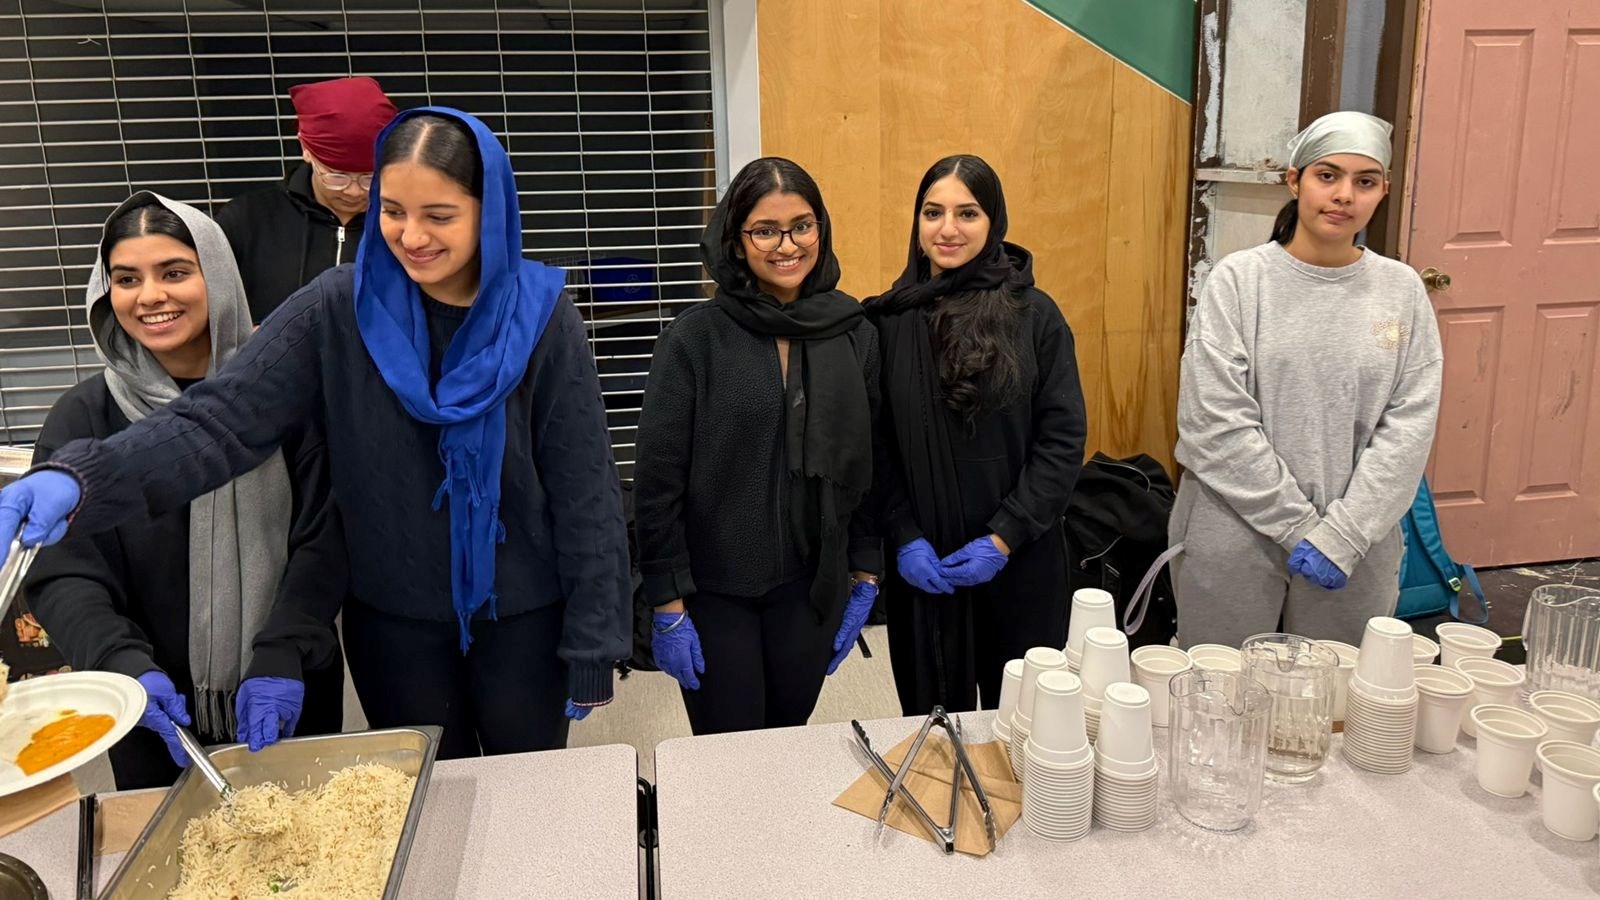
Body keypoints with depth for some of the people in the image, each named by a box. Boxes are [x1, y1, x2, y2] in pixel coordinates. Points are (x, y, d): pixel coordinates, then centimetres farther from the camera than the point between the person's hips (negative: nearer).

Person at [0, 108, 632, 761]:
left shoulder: (539, 315, -12)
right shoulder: (340, 309, -9)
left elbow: (585, 489, -10)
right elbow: (224, 418, -17)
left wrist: (594, 644, -9)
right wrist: (82, 479, -34)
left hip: (522, 619, -1)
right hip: (393, 620, 1)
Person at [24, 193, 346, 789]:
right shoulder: (82, 419, -4)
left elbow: (323, 539, -7)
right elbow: (64, 576, -7)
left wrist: (282, 658, -19)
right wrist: (127, 667, -24)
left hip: (293, 701, 0)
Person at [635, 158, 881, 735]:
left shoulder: (855, 335, 0)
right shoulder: (695, 338, -10)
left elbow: (870, 466, 6)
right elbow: (657, 481, -9)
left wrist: (865, 578, 5)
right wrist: (667, 607, -10)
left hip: (812, 589, 3)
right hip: (714, 591, -3)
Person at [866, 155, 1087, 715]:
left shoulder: (1035, 315, -3)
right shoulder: (889, 319, 0)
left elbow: (1063, 440, -5)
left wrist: (1004, 538, -11)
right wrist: (905, 539, -9)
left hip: (1020, 565, -1)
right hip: (921, 565, 1)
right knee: (930, 716, 12)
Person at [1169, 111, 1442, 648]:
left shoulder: (1401, 290, 3)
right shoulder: (1239, 279, -6)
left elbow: (1409, 428, -2)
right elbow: (1216, 424, -12)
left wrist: (1340, 535, -11)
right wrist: (1299, 527, -12)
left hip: (1356, 550, 2)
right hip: (1236, 538, -2)